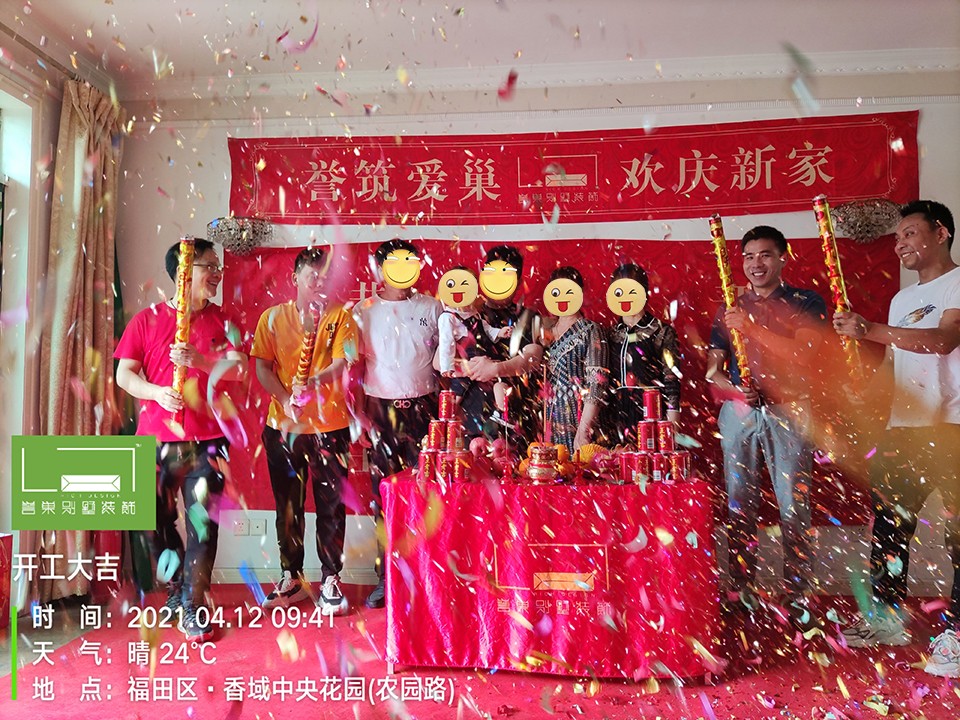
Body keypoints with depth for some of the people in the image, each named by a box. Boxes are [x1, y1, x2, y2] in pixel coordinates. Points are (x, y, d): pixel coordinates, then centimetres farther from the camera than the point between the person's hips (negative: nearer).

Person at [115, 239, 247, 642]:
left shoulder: (222, 321, 8)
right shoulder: (147, 320, 6)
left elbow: (238, 369, -3)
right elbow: (124, 374, 2)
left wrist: (199, 360, -19)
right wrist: (156, 392, -16)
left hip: (207, 439, 0)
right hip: (156, 438, 1)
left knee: (203, 523, -3)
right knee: (156, 520, 9)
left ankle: (194, 608, 8)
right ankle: (176, 584, 33)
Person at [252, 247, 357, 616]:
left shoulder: (340, 316, 2)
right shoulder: (272, 318, 7)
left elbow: (341, 362, -10)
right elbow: (262, 367, 1)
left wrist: (311, 384, -28)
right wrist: (286, 399, -14)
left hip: (329, 424, -2)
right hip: (283, 425, 2)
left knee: (331, 505, 4)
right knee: (287, 506, 11)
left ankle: (331, 580, 16)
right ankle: (291, 578, 26)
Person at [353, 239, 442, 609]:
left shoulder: (431, 307, 8)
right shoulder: (363, 311, 7)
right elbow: (355, 364, 7)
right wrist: (360, 413, -1)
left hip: (423, 407, 0)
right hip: (382, 409, 0)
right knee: (385, 495, 3)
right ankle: (386, 578, 13)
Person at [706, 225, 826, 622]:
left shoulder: (806, 302, 6)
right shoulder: (730, 309, 15)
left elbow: (802, 354, -10)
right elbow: (712, 369, 13)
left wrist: (750, 327, -16)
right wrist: (733, 387, -7)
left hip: (787, 410, -2)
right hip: (738, 411, 3)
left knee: (793, 507, -4)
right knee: (739, 505, 4)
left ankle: (797, 597, 6)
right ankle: (741, 591, 13)